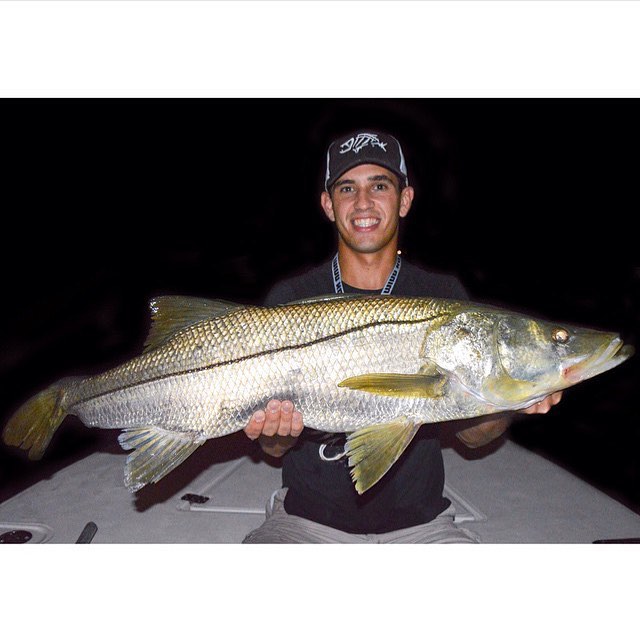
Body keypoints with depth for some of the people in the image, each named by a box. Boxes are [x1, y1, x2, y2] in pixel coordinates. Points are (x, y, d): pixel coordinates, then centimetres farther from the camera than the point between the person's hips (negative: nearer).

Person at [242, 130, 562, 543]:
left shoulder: (445, 297, 1)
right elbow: (275, 449, -3)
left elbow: (471, 435, 0)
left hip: (417, 522, 2)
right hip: (309, 519, -2)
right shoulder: (290, 300, -3)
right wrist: (275, 431, -25)